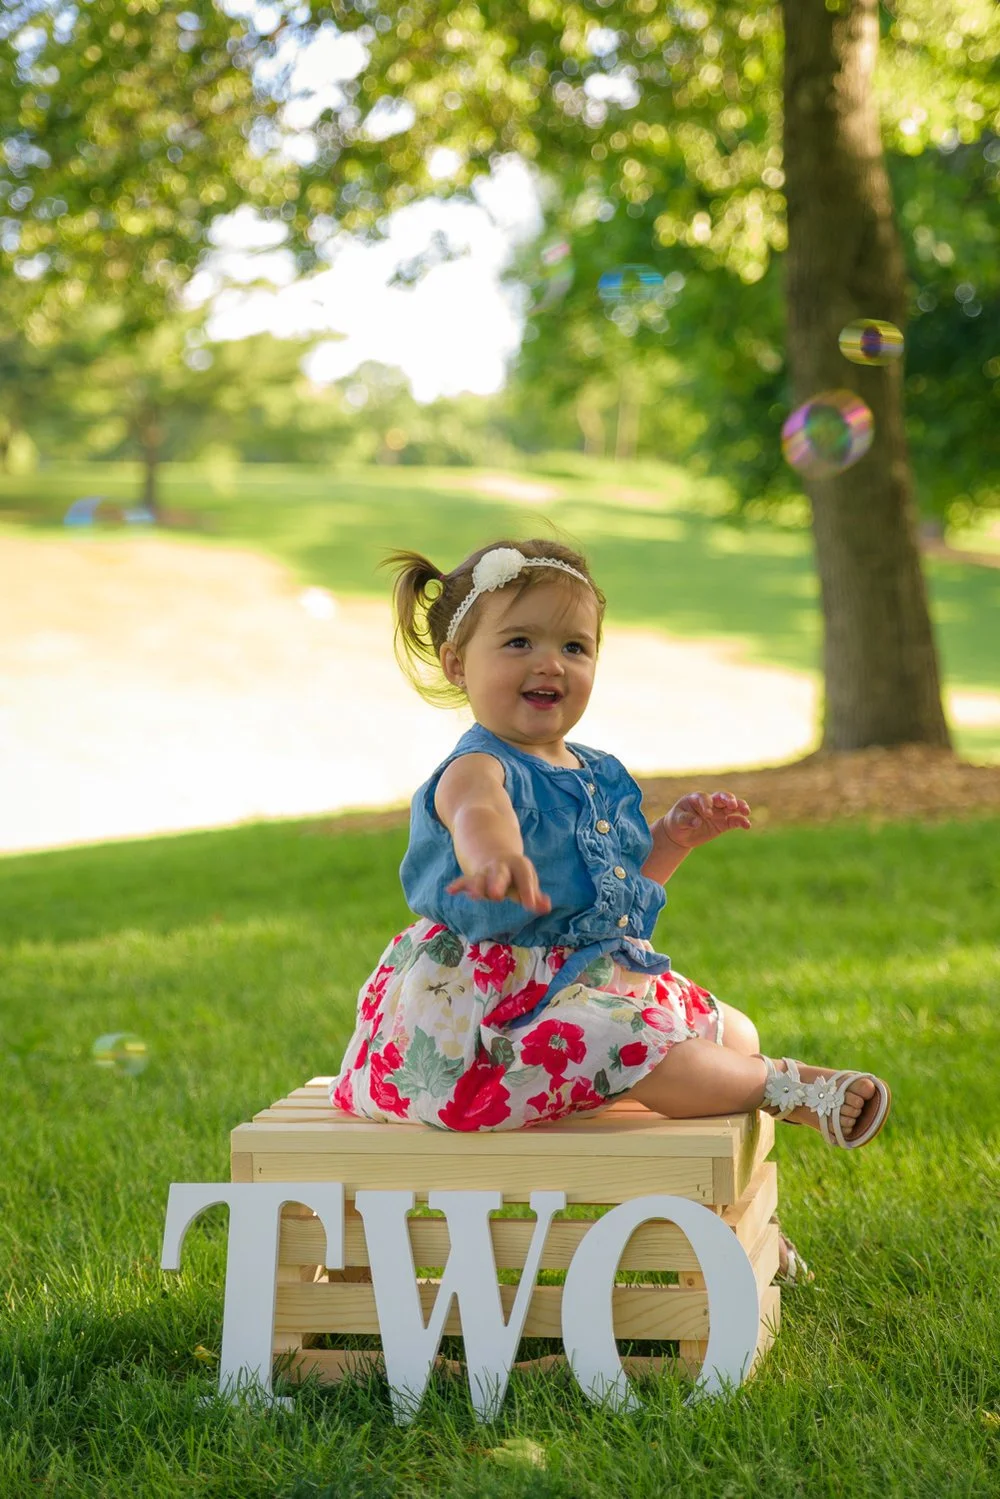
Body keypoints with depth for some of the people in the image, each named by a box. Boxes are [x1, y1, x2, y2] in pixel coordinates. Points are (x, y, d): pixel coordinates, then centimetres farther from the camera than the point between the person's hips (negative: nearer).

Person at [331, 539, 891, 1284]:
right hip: (490, 998, -9)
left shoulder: (598, 776, 11)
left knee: (736, 1032, 15)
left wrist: (673, 838, 7)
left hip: (594, 972, 10)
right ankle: (784, 1087, -13)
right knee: (634, 1043, -34)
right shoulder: (481, 768, -17)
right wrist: (495, 856, -70)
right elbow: (478, 811, -46)